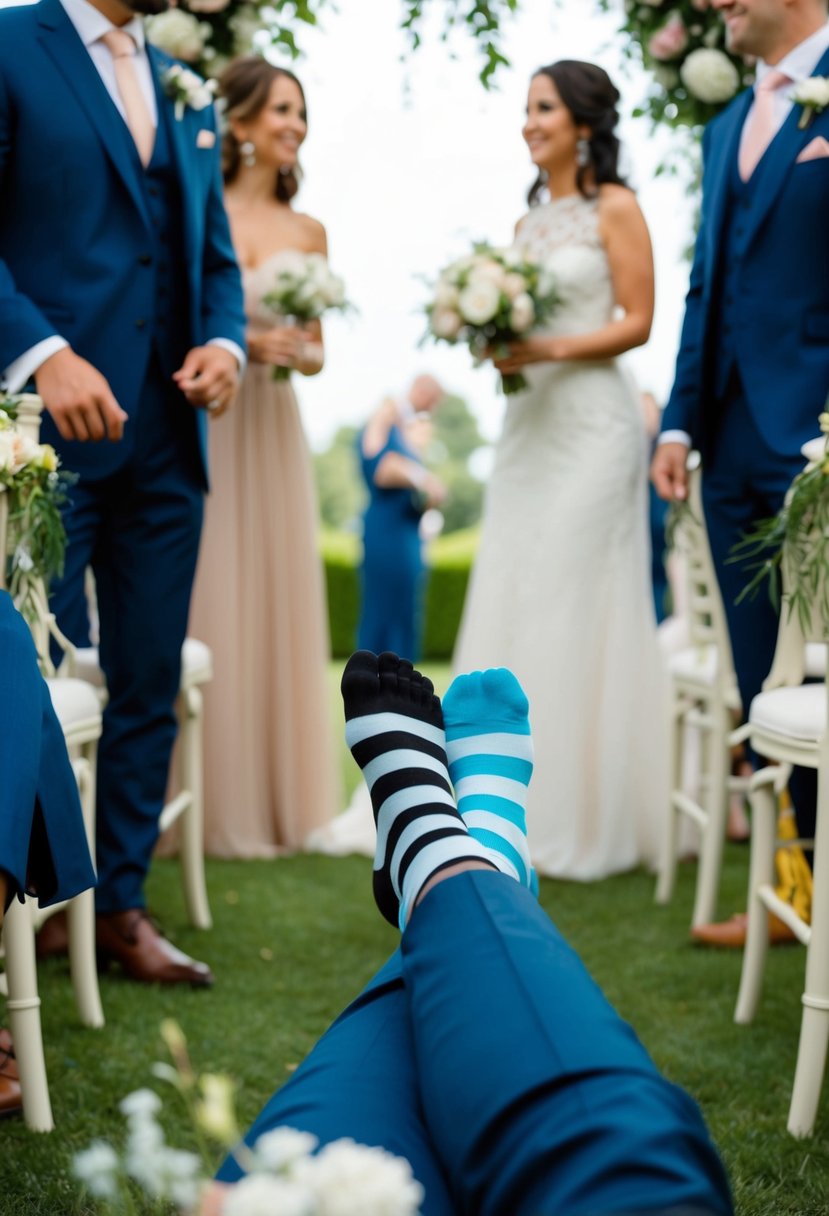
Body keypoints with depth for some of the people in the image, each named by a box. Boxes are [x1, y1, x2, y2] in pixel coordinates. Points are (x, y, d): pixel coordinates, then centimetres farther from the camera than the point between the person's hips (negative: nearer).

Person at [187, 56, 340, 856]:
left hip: (271, 434, 4)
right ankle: (207, 806, 5)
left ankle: (276, 798, 14)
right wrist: (235, 341, -14)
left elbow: (316, 353, 15)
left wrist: (295, 352, -7)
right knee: (203, 605, -3)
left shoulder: (307, 233, 12)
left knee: (275, 604, 5)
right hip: (199, 428, -4)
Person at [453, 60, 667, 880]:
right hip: (527, 418, 7)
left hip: (592, 419, -7)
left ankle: (588, 820, 3)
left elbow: (636, 321, -7)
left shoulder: (614, 209, -2)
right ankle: (522, 808, 13)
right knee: (514, 604, 5)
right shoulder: (527, 221, 16)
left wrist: (550, 350, -17)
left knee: (578, 606, -6)